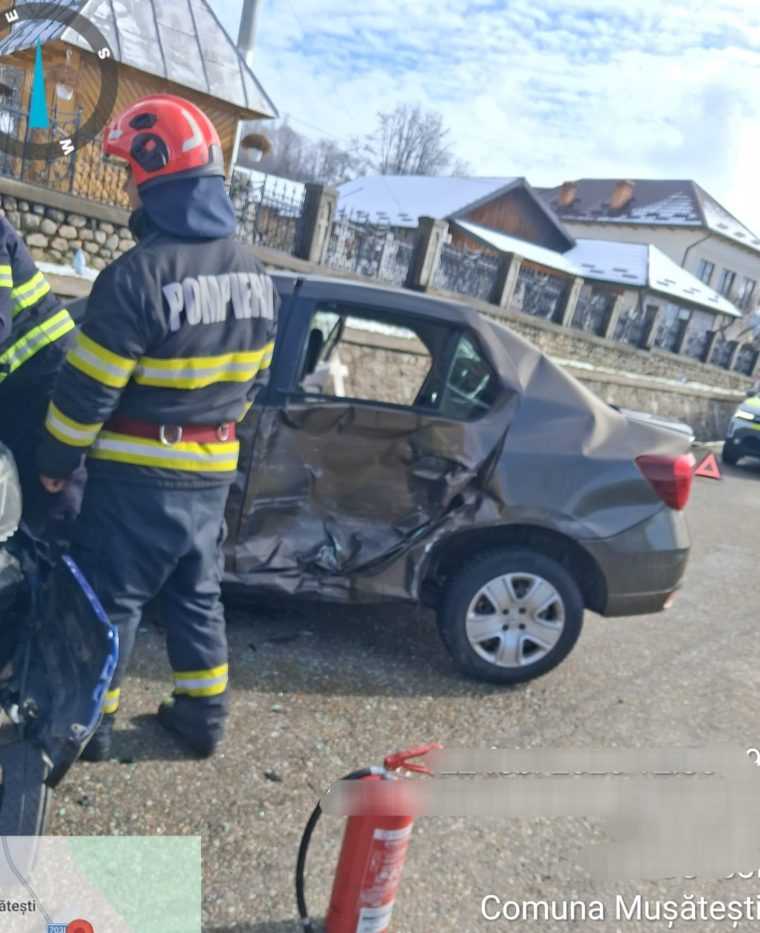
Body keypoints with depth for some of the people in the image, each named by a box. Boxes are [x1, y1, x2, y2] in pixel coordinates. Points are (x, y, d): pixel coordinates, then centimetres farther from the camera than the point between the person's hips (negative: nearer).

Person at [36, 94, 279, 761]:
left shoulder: (141, 272, -21)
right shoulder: (255, 273, 3)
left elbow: (87, 388, -16)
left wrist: (55, 462, -2)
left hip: (139, 474, -7)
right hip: (212, 471, 7)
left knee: (111, 597, 10)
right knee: (198, 594, 19)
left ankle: (91, 721, 24)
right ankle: (204, 712, 30)